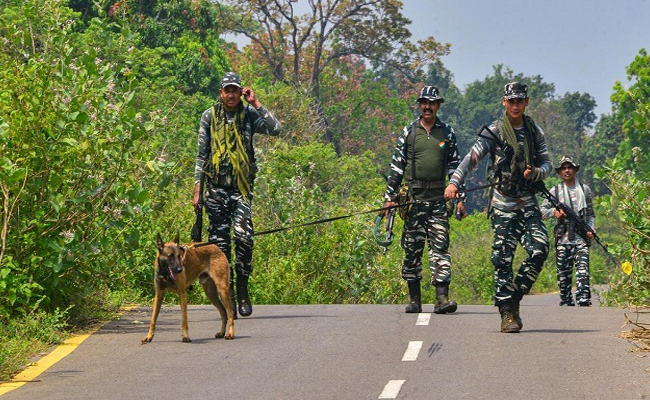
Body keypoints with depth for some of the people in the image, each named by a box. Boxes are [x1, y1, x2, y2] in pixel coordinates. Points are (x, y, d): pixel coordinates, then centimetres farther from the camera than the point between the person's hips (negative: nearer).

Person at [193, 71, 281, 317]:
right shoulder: (209, 117, 7)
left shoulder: (249, 115, 5)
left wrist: (256, 103, -10)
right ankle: (226, 293, 6)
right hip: (216, 188, 1)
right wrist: (197, 189, 4)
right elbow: (201, 154, 9)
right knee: (220, 241, 0)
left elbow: (275, 129, -12)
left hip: (242, 188, -1)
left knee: (244, 237, -14)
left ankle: (243, 291, -1)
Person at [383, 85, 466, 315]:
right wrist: (389, 197, 2)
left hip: (439, 198, 0)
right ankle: (414, 299, 9)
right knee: (412, 248, 2)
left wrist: (460, 198, 6)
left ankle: (442, 298, -12)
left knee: (440, 246, -8)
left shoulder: (447, 133, 9)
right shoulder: (408, 132, 7)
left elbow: (455, 167, 12)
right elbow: (396, 166, 8)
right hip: (413, 197, 0)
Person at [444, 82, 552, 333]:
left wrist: (536, 172, -8)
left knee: (539, 250, -11)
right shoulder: (494, 132, -4)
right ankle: (507, 314, -1)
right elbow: (473, 157, -13)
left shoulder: (535, 132, 10)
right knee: (503, 259, -6)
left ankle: (515, 298, 6)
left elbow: (547, 164, 16)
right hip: (502, 204, -4)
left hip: (528, 202, 4)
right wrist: (454, 182, -27)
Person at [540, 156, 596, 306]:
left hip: (581, 237, -1)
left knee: (582, 271, -15)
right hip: (562, 238, 1)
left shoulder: (585, 190, 13)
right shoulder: (555, 191, 11)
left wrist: (590, 229, -2)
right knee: (563, 273, 3)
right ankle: (566, 302, 11)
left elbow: (591, 214, 15)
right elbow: (542, 211, 10)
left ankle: (584, 301, -24)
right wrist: (554, 211, -10)